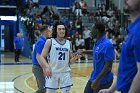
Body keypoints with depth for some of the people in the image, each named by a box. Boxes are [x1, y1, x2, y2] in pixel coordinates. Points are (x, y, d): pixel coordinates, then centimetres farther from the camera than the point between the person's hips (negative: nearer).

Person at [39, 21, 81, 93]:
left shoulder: (68, 43, 9)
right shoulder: (50, 42, -2)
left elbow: (70, 61, 14)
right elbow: (42, 57, -8)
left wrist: (75, 58, -9)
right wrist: (47, 67, -26)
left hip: (65, 73, 3)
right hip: (52, 73, -3)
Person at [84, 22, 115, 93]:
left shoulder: (107, 45, -22)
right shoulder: (97, 43, 5)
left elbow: (108, 66, -24)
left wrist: (97, 80, -27)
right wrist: (85, 51, 23)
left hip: (103, 80, -9)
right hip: (94, 77, 9)